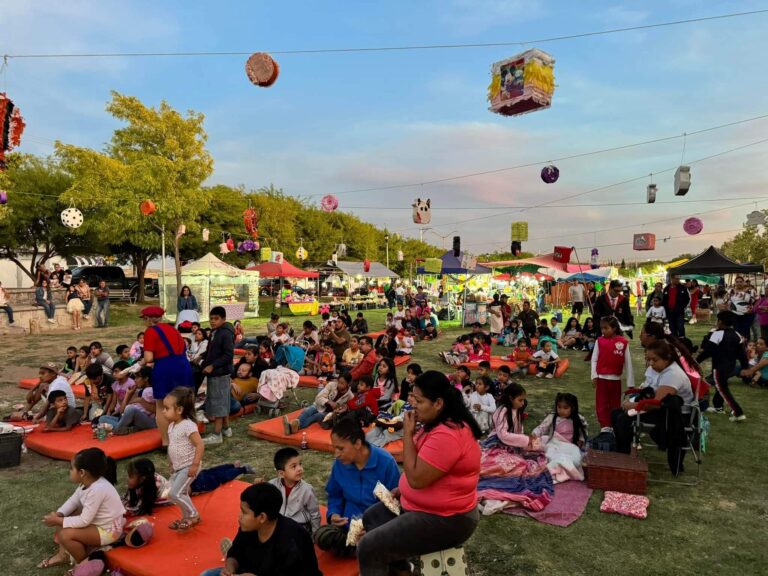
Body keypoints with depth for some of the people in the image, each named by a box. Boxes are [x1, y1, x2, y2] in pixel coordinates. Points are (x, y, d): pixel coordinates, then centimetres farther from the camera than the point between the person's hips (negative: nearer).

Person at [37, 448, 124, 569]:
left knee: (65, 535, -21)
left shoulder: (97, 489, -33)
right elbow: (73, 501, 5)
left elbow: (84, 521, -27)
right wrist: (58, 515, -12)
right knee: (61, 518, 8)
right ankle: (63, 554, 18)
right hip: (94, 519, 10)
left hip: (108, 530, -10)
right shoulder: (88, 482, -4)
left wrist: (58, 521, -20)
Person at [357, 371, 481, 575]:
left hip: (444, 519, -11)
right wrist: (402, 489, 5)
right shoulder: (439, 424, 4)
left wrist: (408, 433, -22)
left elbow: (416, 477, -28)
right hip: (427, 504, 11)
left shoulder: (447, 435, -30)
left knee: (368, 548, -13)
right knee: (371, 517, 19)